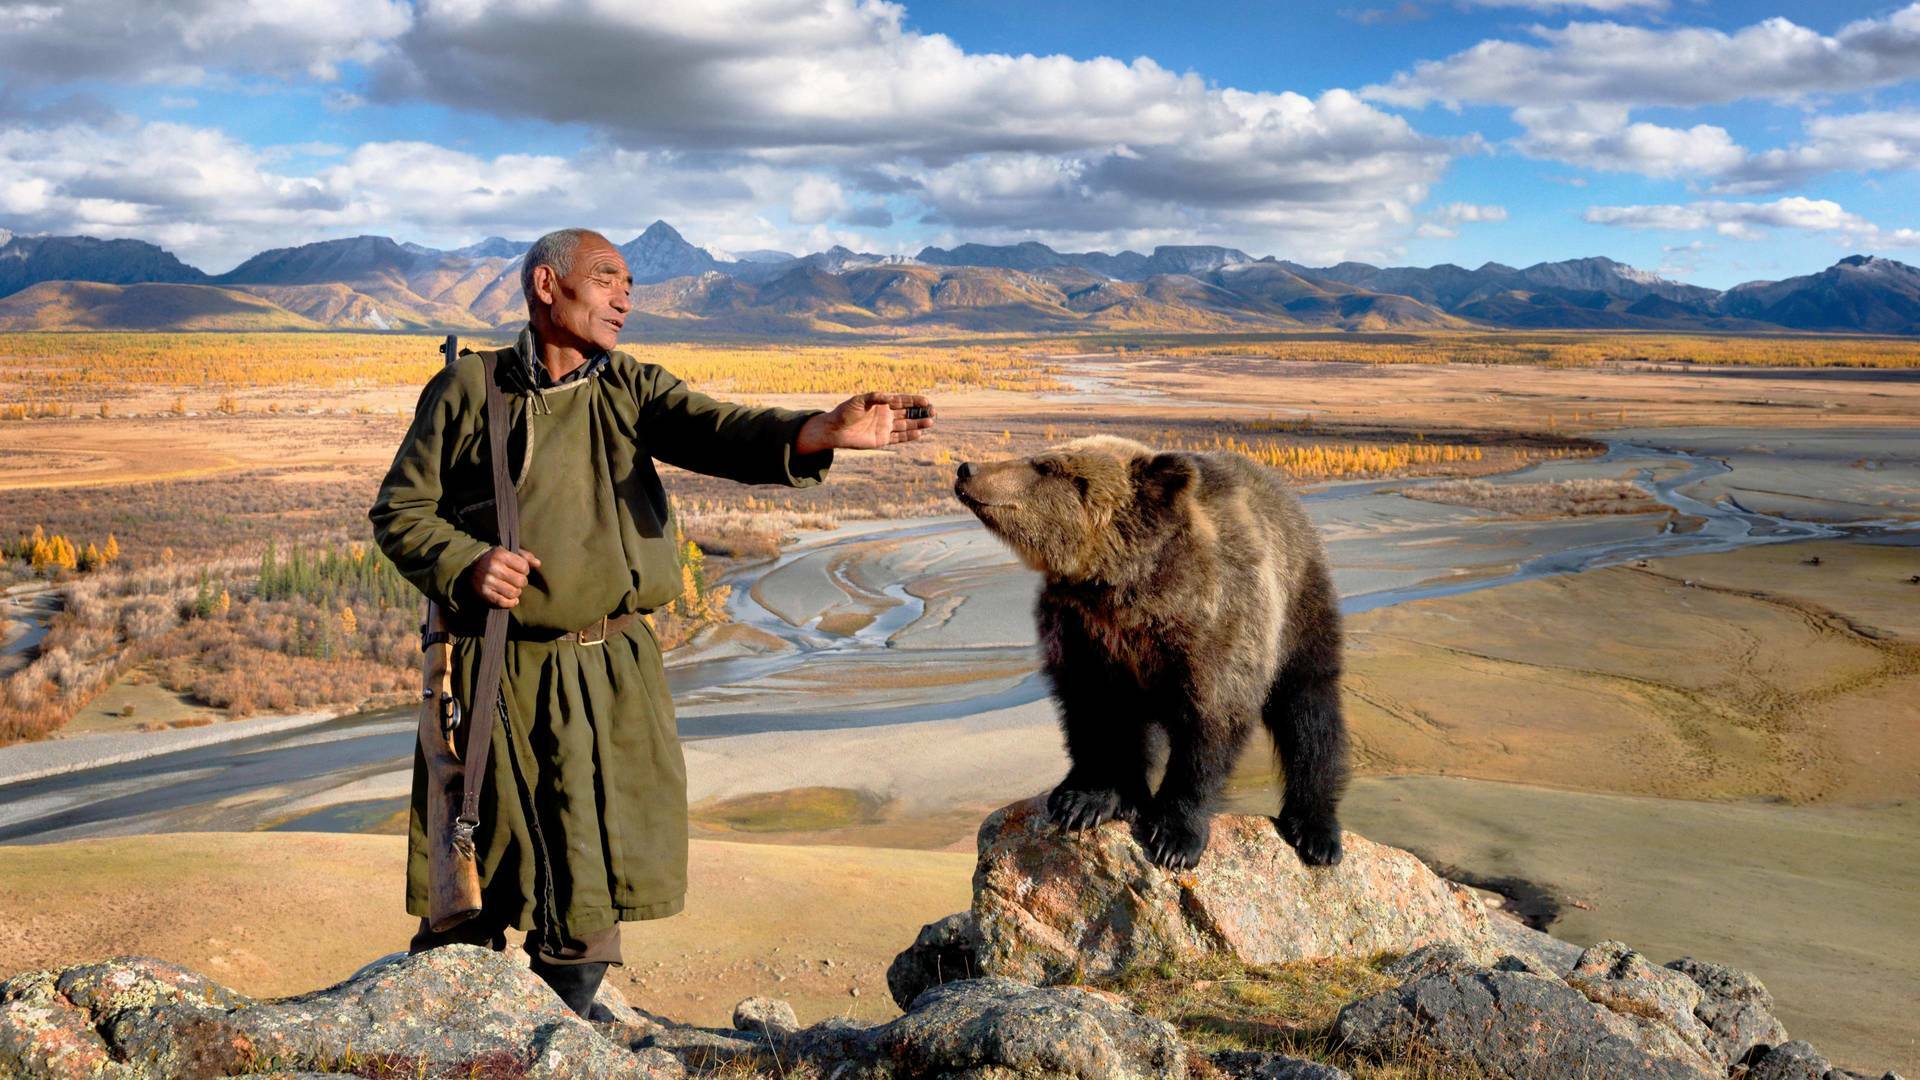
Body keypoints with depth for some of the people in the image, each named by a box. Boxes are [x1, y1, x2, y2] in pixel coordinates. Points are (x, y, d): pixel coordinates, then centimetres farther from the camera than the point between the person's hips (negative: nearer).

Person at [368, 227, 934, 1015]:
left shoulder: (630, 388, 7)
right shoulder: (467, 388, 1)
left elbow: (712, 431, -12)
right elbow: (400, 511, 4)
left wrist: (815, 433, -31)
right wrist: (464, 563, -17)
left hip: (611, 676, 2)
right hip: (498, 675, -2)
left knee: (592, 889, 7)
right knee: (472, 892, 8)